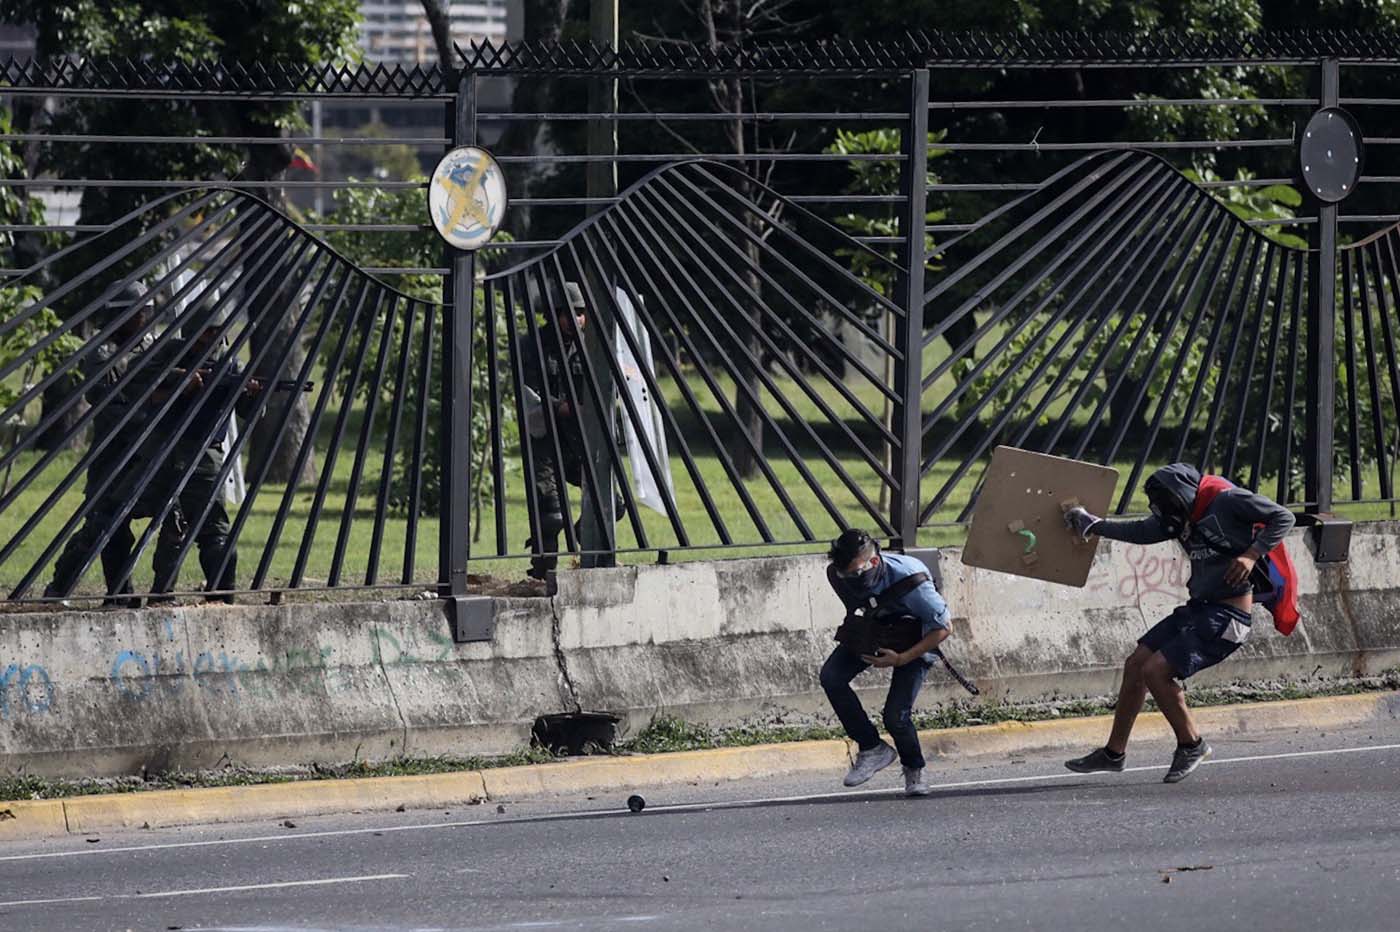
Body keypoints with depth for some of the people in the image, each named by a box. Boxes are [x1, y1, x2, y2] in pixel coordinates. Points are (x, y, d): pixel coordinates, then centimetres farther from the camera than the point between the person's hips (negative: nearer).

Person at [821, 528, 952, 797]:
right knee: (831, 677, -21)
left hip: (912, 639, -5)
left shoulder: (910, 581, -37)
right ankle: (872, 749, -8)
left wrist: (901, 659, -30)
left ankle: (913, 769, 15)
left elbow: (942, 628, -25)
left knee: (896, 717, -17)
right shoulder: (837, 575, -22)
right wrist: (853, 634, -9)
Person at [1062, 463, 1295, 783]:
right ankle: (1114, 753, 22)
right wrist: (1093, 525, 27)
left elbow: (1283, 518, -11)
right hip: (1198, 608, 9)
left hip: (1228, 616, -9)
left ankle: (1191, 745, 2)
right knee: (1136, 664, 10)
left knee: (1156, 671, -17)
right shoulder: (1183, 519, 12)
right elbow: (1141, 532, 24)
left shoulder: (1228, 501, -12)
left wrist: (1252, 554, -21)